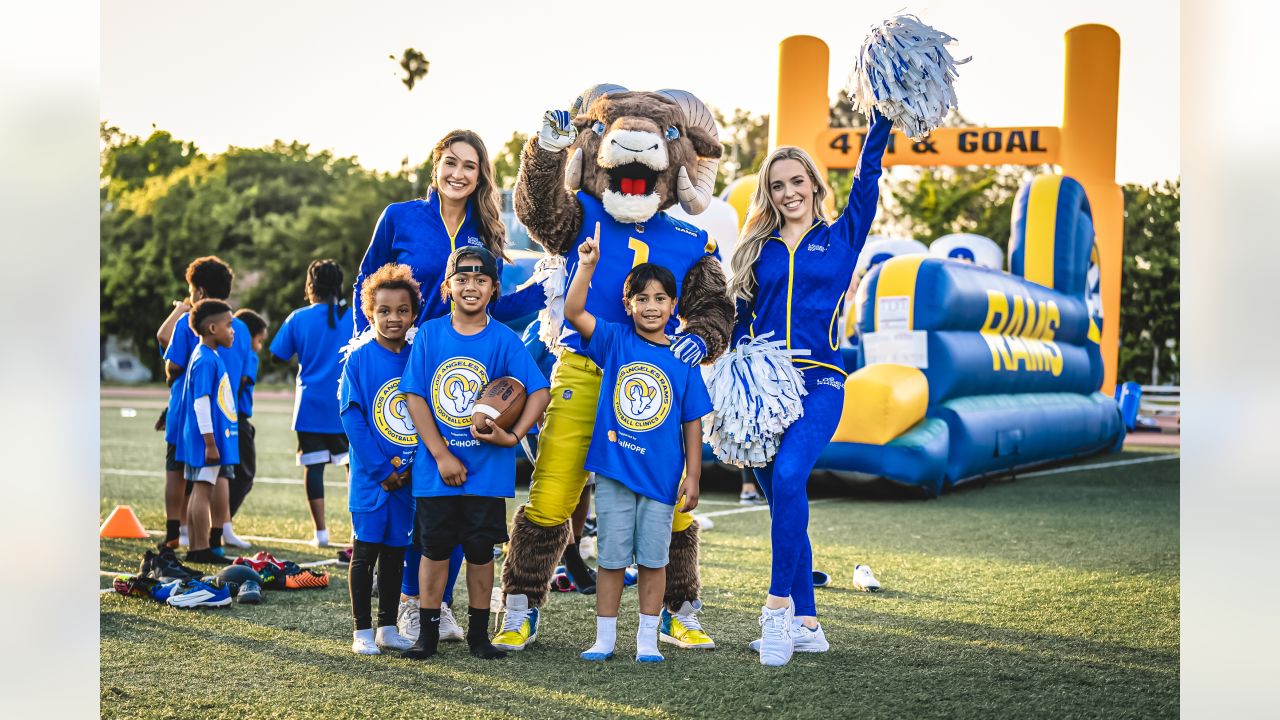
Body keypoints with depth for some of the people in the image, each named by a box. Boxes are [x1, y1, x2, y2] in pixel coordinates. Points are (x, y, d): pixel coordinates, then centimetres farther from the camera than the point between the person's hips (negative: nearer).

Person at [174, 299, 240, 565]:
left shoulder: (210, 358, 15)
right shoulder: (206, 361, -16)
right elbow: (201, 402, -20)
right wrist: (210, 442, -20)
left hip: (216, 438, 10)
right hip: (208, 439, -10)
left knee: (201, 491, 12)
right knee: (203, 490, -5)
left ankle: (195, 548, 17)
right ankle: (201, 549, 0)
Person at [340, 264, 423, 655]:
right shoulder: (358, 359, -6)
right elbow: (352, 417, -10)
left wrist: (412, 467, -5)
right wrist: (382, 470, -14)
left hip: (410, 477, 4)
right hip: (370, 477, -3)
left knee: (395, 552, 11)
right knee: (365, 550, 3)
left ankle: (388, 628, 21)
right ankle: (362, 631, 11)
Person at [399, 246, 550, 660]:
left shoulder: (504, 340, -3)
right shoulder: (429, 335, 0)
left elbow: (540, 392, -6)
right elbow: (415, 397, -3)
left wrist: (513, 436, -19)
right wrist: (441, 454, -10)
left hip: (487, 468, 0)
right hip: (436, 468, 1)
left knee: (480, 550, 7)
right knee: (434, 549, 7)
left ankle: (478, 633, 20)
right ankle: (428, 633, 18)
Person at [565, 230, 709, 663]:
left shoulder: (683, 358, 1)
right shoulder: (614, 341, 1)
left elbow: (692, 422, 3)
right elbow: (574, 312, -13)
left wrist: (692, 475, 0)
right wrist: (587, 265, -23)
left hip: (662, 476, 0)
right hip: (614, 469, 0)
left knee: (653, 558, 7)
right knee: (611, 557, 6)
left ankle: (647, 640, 17)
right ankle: (605, 639, 16)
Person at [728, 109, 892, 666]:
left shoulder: (841, 237, 10)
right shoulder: (758, 249, 16)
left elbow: (867, 179, 0)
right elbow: (740, 318, 14)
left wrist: (880, 119, -8)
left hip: (819, 382, -3)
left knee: (788, 477, -27)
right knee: (781, 497, 3)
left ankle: (779, 603, -21)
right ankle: (805, 624, 10)